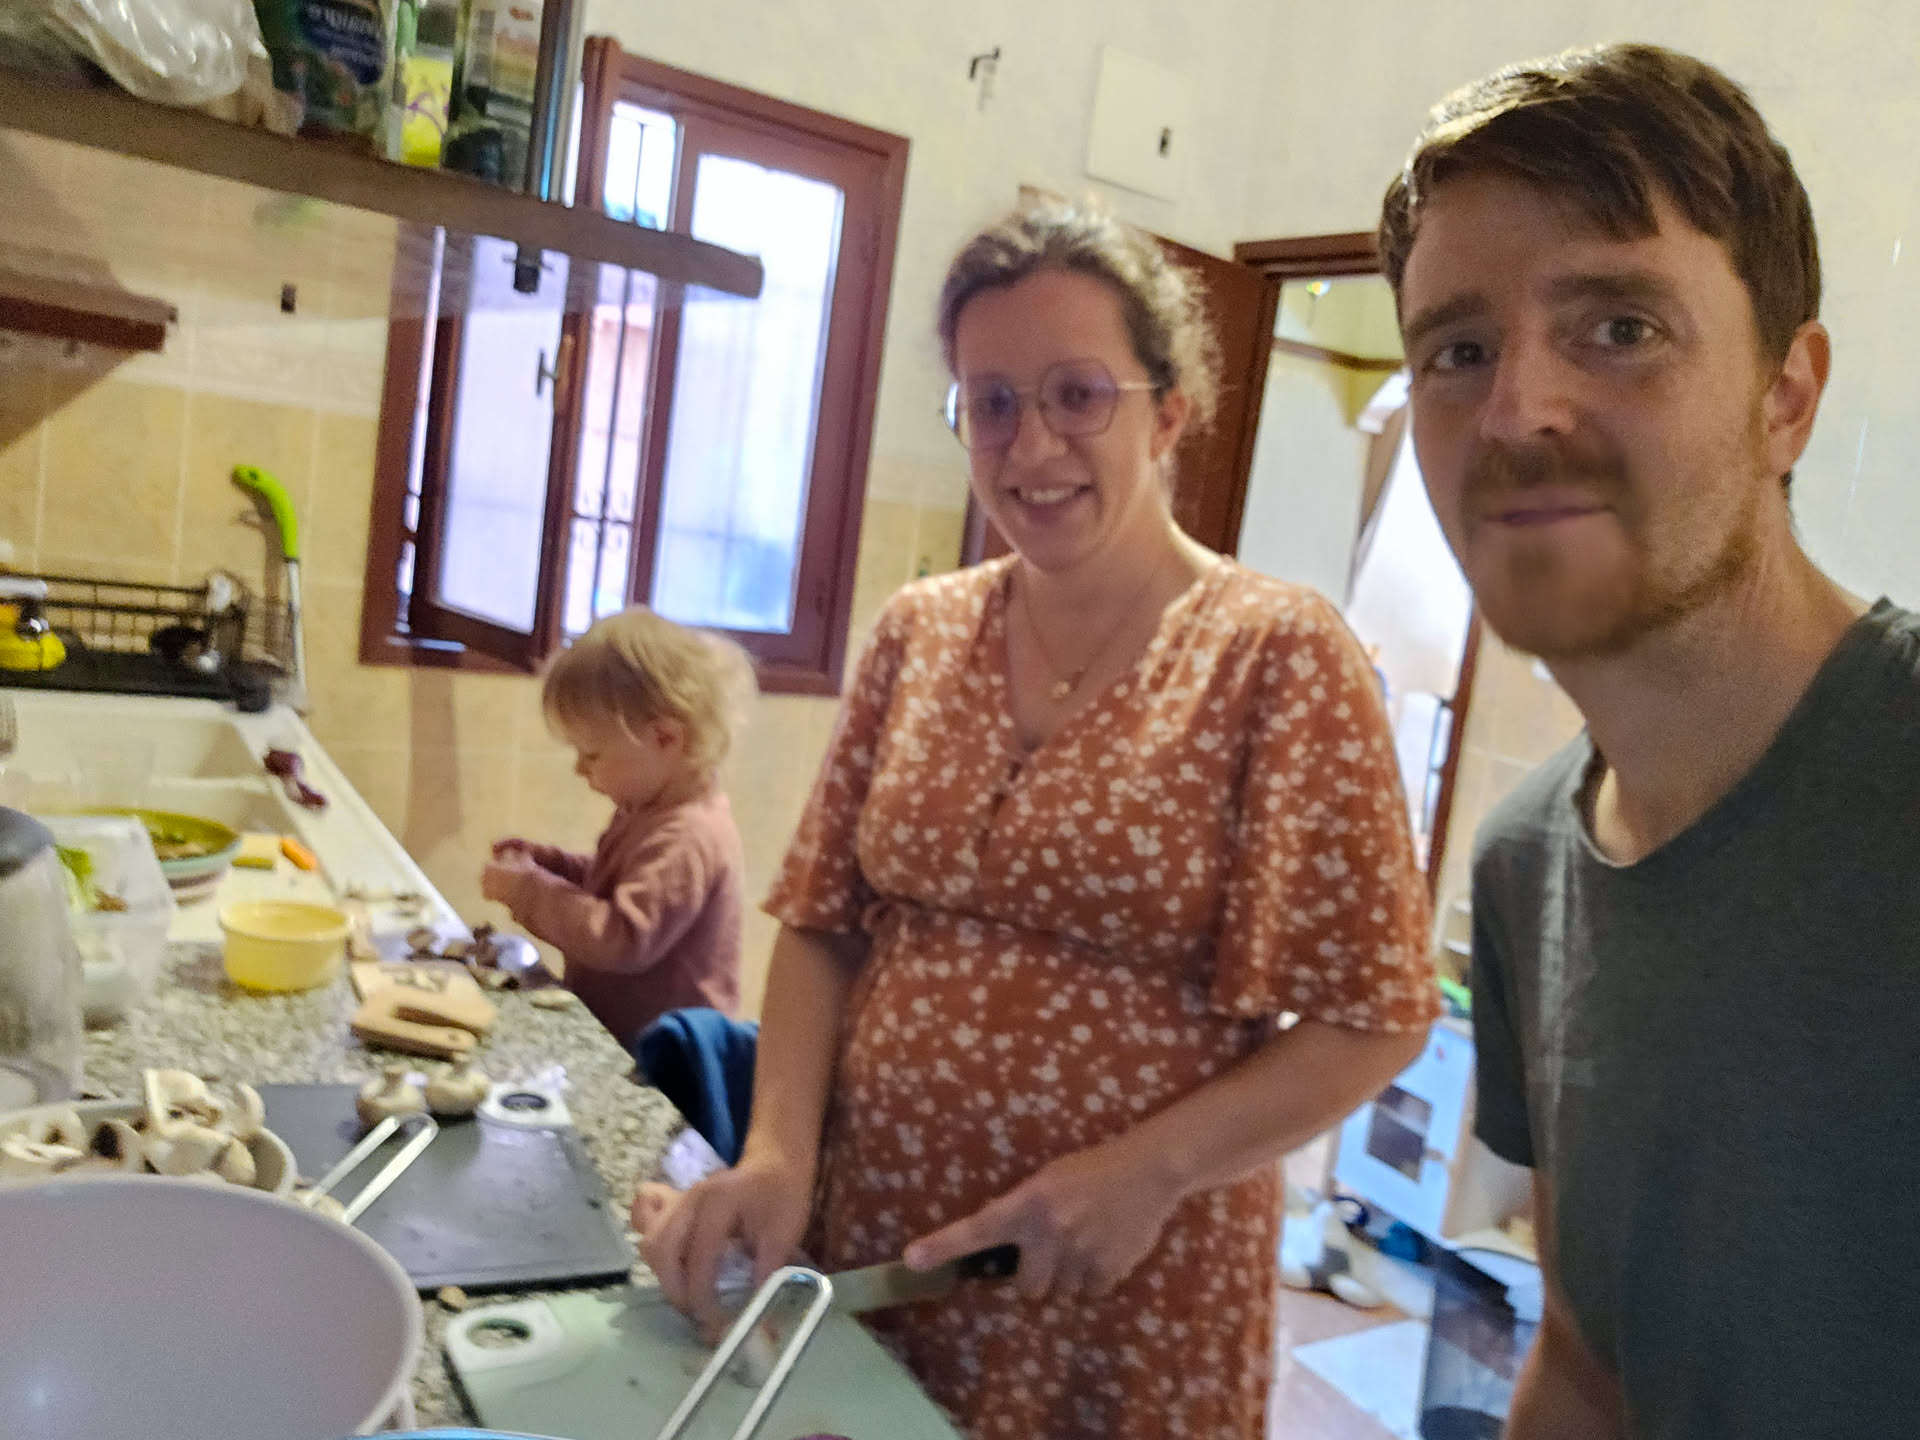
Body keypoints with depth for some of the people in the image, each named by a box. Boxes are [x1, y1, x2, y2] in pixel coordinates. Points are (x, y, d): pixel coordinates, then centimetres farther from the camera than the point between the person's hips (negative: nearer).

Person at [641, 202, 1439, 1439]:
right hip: (865, 1240, 4)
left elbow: (1373, 1016, -11)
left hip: (1128, 1283, -4)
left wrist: (1146, 1172, -20)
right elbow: (824, 922, 3)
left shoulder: (1277, 654, -12)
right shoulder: (919, 633, 1)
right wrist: (778, 1150, -9)